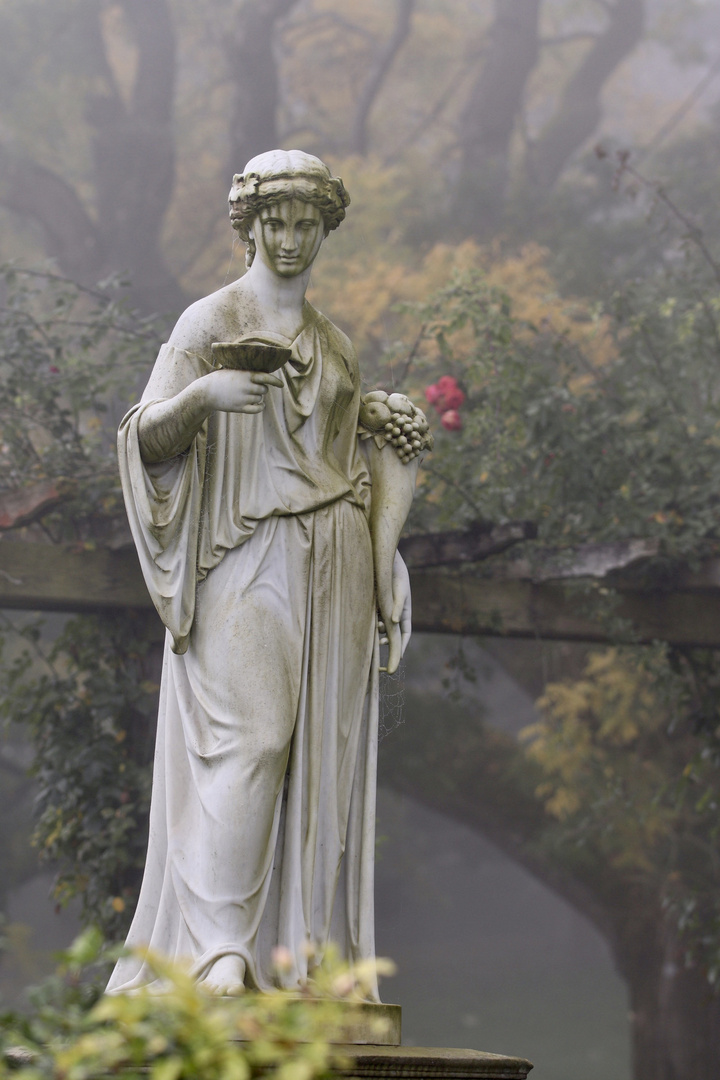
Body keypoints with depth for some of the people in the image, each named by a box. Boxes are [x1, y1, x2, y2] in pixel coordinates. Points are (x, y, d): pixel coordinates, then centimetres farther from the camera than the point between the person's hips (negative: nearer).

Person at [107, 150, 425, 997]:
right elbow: (150, 439, -8)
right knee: (248, 737, -18)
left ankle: (299, 947, 0)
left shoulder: (334, 346, 18)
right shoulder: (209, 323, 1)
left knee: (320, 754, -1)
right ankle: (218, 947, -18)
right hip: (244, 562, -5)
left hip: (331, 570, 5)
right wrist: (200, 394, -28)